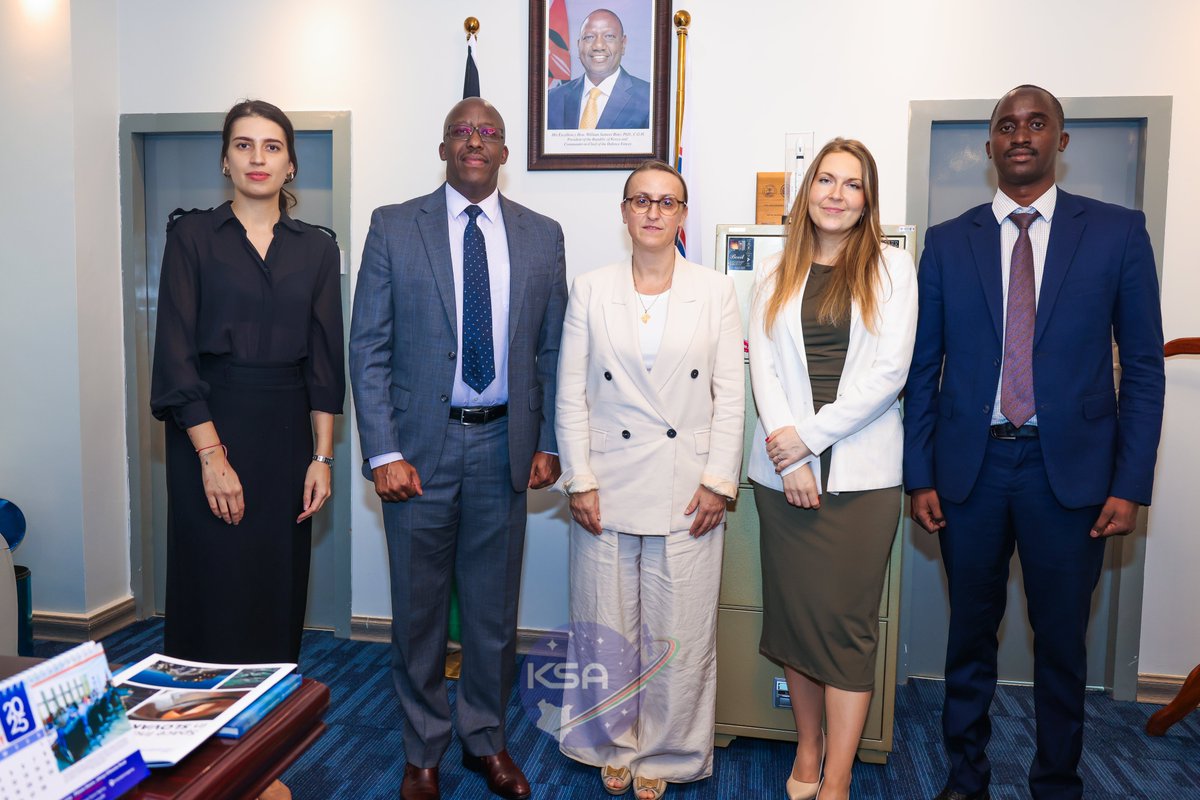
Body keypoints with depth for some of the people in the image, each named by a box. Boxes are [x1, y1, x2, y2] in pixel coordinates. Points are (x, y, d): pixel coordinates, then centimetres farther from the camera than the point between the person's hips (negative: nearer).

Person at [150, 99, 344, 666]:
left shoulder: (317, 248, 7)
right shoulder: (192, 236, 0)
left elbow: (325, 358, 5)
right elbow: (175, 352, -6)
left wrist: (323, 456, -2)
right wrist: (211, 454, -13)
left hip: (289, 433, 2)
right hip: (208, 428, -2)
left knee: (280, 591, 8)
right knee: (212, 591, 3)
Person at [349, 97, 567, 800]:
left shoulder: (542, 236, 6)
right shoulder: (393, 227, 0)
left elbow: (554, 350, 7)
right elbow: (369, 348, -3)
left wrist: (549, 443, 1)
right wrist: (383, 452, -10)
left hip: (504, 443, 2)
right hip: (420, 443, -1)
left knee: (495, 605, 13)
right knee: (420, 607, 11)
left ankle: (486, 739, 35)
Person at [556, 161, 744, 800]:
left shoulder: (715, 292, 6)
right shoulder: (591, 291, 6)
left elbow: (731, 396, 3)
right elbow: (571, 395, 4)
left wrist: (719, 482, -5)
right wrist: (579, 481, -3)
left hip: (687, 493, 0)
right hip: (607, 488, 1)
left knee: (679, 637, 5)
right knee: (606, 629, 9)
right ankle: (614, 747, 31)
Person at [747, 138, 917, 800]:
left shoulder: (891, 267, 5)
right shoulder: (775, 275, 11)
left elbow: (889, 370, -5)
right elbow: (763, 368, 3)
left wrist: (810, 435, -12)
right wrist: (788, 456, -10)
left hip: (862, 470, -2)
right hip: (784, 469, 2)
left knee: (848, 620, -1)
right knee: (793, 612, 8)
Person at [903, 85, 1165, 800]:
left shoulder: (1118, 232, 3)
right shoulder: (947, 243, 5)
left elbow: (1144, 367, 1)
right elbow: (924, 368, 4)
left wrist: (1130, 485, -5)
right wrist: (920, 475, -1)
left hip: (1070, 468, -1)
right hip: (970, 465, 1)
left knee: (1062, 645, 11)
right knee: (971, 634, 13)